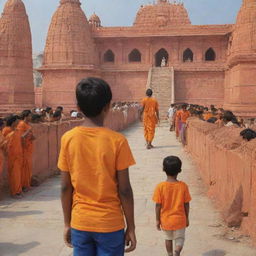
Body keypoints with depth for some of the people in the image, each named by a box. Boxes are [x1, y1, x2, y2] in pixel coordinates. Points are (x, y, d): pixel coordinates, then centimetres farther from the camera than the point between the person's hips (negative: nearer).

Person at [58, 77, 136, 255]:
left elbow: (66, 187, -2)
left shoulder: (68, 139, -7)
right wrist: (131, 227, 1)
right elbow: (124, 190, -10)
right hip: (110, 224, -2)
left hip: (80, 223, 2)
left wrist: (67, 223, 9)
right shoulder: (117, 141, -13)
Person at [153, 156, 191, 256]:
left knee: (168, 239, 23)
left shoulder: (160, 186, -15)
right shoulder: (183, 186, -11)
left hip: (165, 220, 1)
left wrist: (157, 220, 1)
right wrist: (187, 218, 9)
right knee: (179, 240, 12)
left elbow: (158, 205, -11)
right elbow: (186, 204, -5)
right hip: (179, 220, 0)